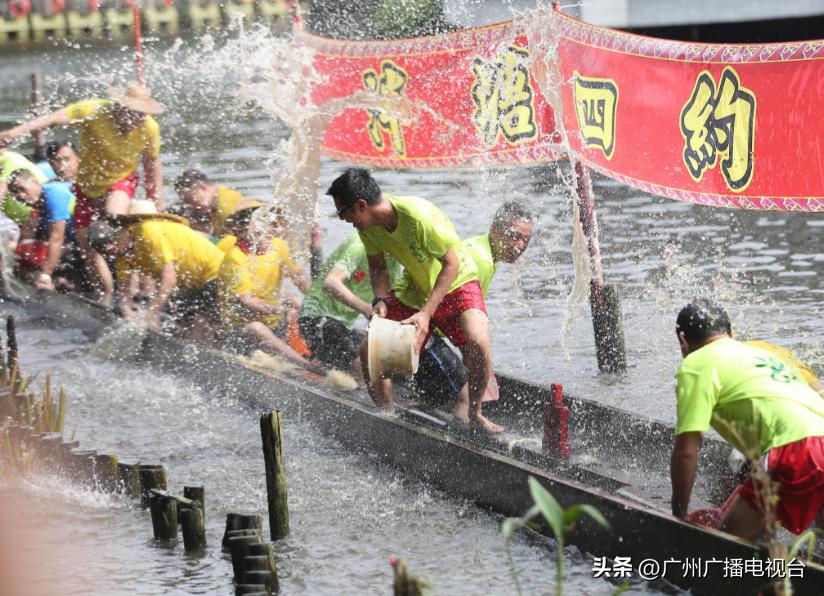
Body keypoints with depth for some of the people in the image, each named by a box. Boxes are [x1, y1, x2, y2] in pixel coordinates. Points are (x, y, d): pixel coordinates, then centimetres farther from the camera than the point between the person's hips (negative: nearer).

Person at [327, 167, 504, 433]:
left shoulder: (420, 217, -34)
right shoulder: (367, 224, -13)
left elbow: (451, 264, -26)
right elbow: (377, 265, 4)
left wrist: (427, 313, -30)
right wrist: (380, 300, -16)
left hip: (456, 284, -6)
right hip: (412, 290, 6)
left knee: (478, 344, -30)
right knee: (369, 350, -8)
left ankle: (475, 413, -6)